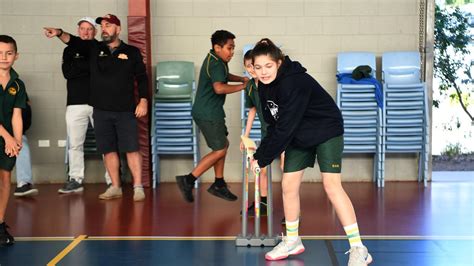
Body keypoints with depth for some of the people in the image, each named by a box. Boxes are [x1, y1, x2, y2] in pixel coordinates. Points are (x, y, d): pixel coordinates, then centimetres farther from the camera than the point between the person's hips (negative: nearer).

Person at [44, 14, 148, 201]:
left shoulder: (132, 52, 4)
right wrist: (59, 33, -29)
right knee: (108, 150, 7)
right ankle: (115, 187, 18)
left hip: (125, 110, -3)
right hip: (101, 110, 3)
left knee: (131, 149, -3)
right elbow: (74, 41, -9)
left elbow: (142, 77, 5)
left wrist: (143, 100, -5)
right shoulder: (94, 48, 8)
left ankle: (138, 187, 4)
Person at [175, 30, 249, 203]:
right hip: (208, 114, -10)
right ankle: (188, 180, -3)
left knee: (223, 145, 18)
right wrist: (242, 86, -24)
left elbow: (223, 76, 33)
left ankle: (219, 184, 25)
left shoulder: (213, 59, 13)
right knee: (220, 150, -4)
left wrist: (241, 79, 16)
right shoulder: (216, 64, -18)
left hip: (207, 111, 10)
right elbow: (219, 88, -36)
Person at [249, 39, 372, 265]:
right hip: (298, 135, 8)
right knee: (288, 185, 5)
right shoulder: (264, 86, -5)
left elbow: (284, 128, -30)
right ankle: (292, 241, 22)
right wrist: (261, 151, -7)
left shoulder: (293, 83, -31)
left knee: (331, 185, -18)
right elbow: (273, 124, 3)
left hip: (326, 130, -8)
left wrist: (262, 158, -22)